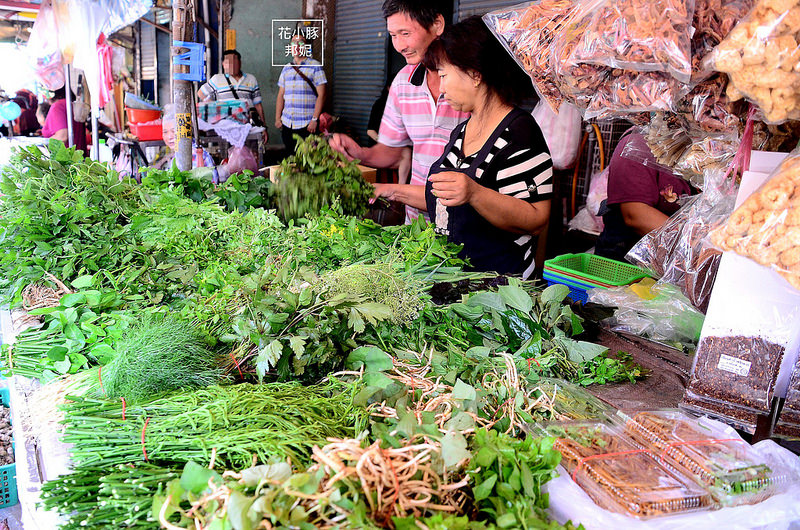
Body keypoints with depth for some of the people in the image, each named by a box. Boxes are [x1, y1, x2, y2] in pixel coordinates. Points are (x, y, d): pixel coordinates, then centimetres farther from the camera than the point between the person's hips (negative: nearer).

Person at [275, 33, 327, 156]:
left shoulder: (315, 66, 0)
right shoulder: (286, 69, 15)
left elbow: (321, 95, -6)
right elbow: (281, 95, 17)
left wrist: (314, 119, -13)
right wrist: (277, 118, 8)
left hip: (307, 124, -5)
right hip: (287, 124, 5)